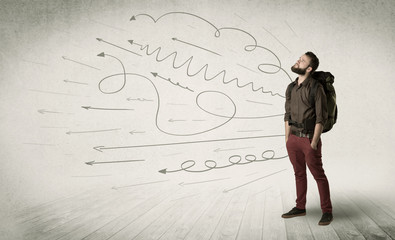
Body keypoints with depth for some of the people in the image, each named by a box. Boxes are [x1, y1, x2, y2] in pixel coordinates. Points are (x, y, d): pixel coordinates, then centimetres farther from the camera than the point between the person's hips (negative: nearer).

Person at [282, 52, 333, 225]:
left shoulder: (316, 88, -13)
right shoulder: (291, 88, 8)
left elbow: (321, 117, -15)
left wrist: (314, 143, -17)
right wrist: (287, 140, 9)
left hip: (310, 139, -7)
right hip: (294, 138, 7)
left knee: (318, 175, 1)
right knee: (299, 173, 15)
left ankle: (327, 212, 12)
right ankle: (300, 208, 27)